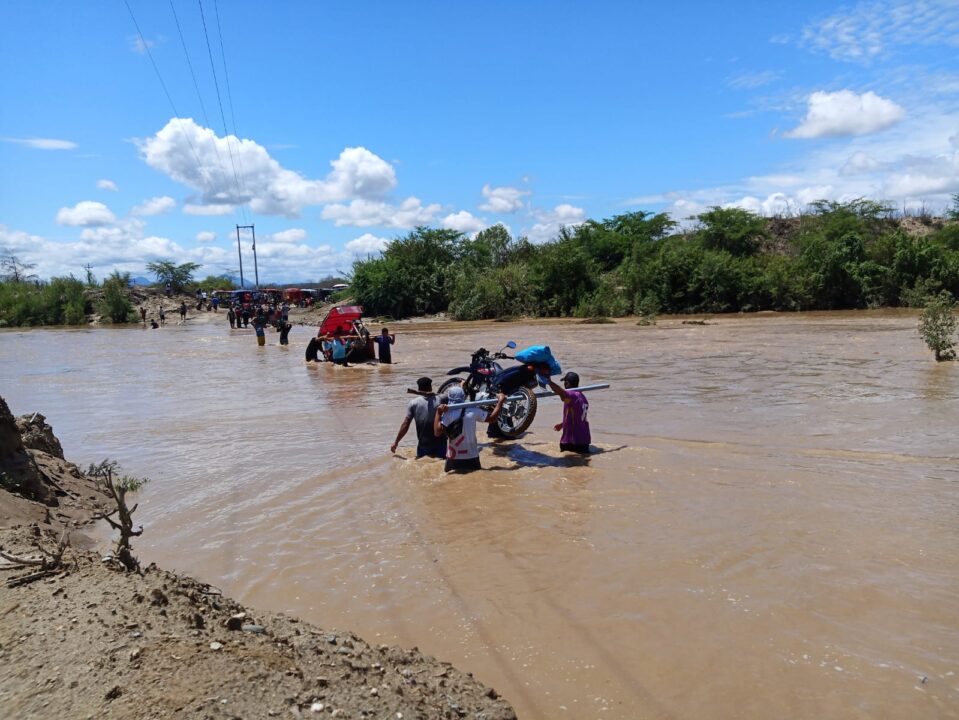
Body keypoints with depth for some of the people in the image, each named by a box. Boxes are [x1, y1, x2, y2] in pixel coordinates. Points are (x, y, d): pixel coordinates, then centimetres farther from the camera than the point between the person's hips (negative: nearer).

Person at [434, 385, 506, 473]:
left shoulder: (448, 414, -15)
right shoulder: (473, 411, -7)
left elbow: (437, 432, -23)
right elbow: (492, 418, 2)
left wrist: (438, 412, -18)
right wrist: (500, 401, 10)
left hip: (454, 459, -2)